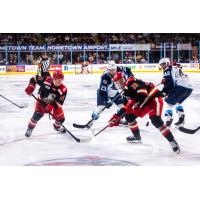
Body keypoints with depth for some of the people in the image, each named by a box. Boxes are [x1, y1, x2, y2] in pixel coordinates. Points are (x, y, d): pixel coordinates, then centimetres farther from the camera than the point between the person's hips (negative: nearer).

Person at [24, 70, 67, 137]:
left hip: (54, 104, 2)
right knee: (38, 114, -25)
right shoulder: (47, 80, -26)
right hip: (42, 101, -2)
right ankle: (30, 128, 0)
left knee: (61, 118, 1)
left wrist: (52, 106, -38)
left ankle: (57, 126, 40)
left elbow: (59, 102, -24)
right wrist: (30, 87, -25)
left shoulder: (63, 89, -23)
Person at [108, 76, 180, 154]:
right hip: (145, 102, 10)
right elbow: (126, 105, 17)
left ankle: (172, 142, -23)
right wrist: (117, 116, 13)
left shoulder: (131, 82, -19)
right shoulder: (126, 89, 11)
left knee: (156, 120, -27)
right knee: (129, 116, 9)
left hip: (155, 99, -10)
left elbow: (142, 95, -31)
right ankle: (137, 137, 28)